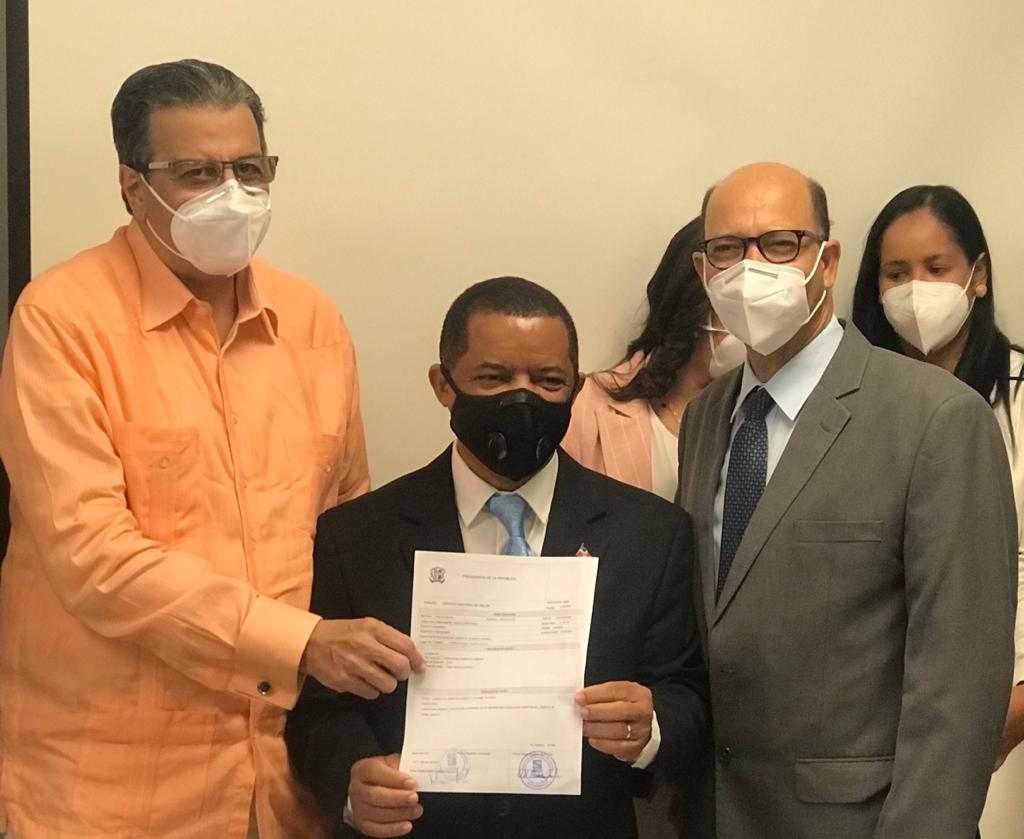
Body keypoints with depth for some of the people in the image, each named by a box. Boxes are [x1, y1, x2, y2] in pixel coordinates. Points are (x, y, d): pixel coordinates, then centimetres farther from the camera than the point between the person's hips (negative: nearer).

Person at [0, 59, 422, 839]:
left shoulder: (314, 320, 6)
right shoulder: (62, 317, -10)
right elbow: (92, 551, -18)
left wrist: (357, 657, 3)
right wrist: (299, 641, -21)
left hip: (290, 749, 5)